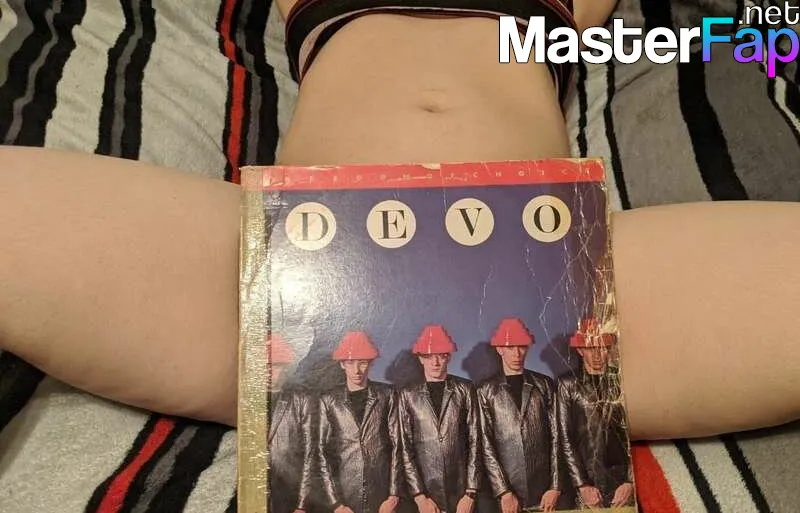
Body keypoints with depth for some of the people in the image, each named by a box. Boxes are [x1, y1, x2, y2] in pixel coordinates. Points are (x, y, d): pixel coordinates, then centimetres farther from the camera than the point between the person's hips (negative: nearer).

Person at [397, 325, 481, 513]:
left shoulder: (465, 390, 2)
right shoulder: (408, 395, 1)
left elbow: (474, 442, 0)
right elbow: (405, 448, 0)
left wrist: (470, 494, -5)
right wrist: (419, 496, -6)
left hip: (460, 493, 0)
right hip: (424, 492, 0)